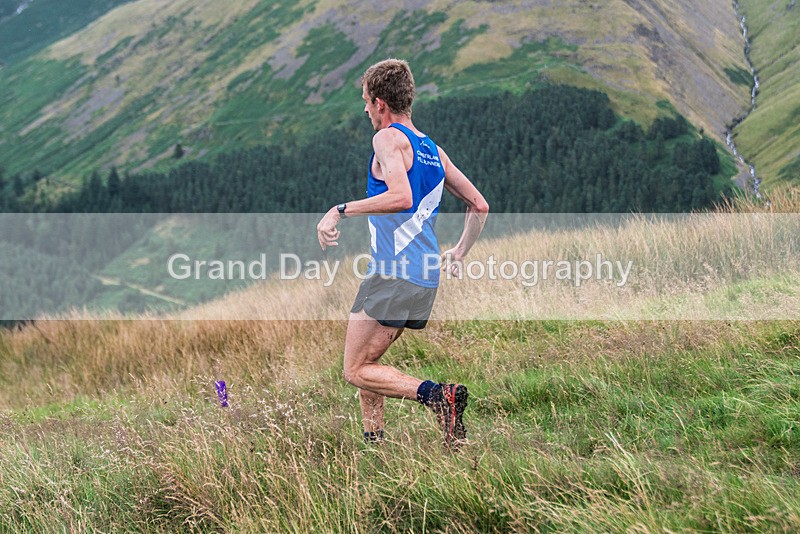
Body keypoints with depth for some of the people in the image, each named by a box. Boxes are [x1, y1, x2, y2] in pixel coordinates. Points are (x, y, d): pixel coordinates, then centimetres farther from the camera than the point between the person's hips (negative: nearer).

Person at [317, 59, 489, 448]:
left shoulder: (388, 138, -8)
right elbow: (479, 206, 20)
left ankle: (437, 395, -17)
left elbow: (402, 197, -25)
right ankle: (373, 440, 15)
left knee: (356, 370, -1)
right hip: (426, 281, 8)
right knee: (365, 361, 19)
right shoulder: (433, 150, 16)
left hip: (393, 276, -8)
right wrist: (458, 254, 27)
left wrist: (341, 210, -20)